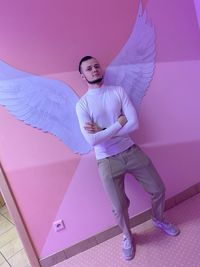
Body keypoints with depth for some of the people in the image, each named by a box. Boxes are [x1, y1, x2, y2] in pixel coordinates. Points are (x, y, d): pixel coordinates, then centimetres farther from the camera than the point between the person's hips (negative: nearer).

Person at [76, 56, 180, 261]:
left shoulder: (118, 91, 0)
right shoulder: (82, 104, -7)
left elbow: (134, 123, -10)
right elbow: (92, 140, -19)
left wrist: (102, 131, -15)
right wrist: (119, 123, -15)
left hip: (131, 151, 3)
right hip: (107, 161, -2)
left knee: (158, 189, 14)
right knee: (119, 207, 7)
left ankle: (158, 220, 48)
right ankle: (127, 237, 42)